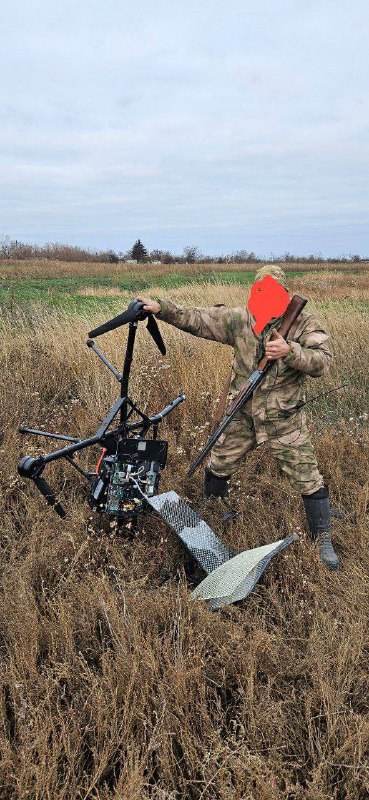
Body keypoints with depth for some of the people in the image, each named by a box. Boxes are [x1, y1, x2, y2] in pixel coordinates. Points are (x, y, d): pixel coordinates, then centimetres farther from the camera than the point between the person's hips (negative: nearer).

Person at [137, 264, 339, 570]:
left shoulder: (305, 324, -9)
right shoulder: (240, 320, -2)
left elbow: (323, 362, -20)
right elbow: (197, 319, 0)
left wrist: (289, 352, -36)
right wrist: (160, 307, -8)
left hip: (285, 420, -3)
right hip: (243, 416, 3)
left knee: (309, 481, 0)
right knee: (217, 468, 16)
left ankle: (324, 541, 20)